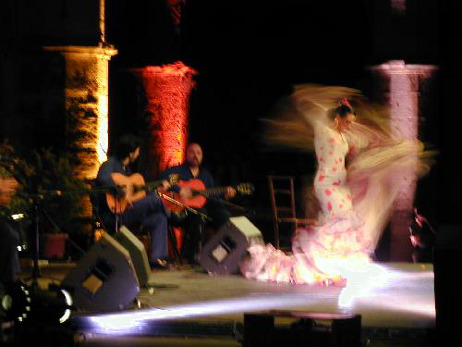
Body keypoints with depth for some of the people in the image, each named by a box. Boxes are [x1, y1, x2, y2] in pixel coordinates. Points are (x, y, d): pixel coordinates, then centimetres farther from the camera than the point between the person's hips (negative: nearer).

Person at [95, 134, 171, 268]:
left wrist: (158, 187, 23)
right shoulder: (110, 165, -11)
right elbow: (103, 179, -34)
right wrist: (122, 193, -33)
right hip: (111, 215, -10)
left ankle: (157, 257, -5)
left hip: (126, 214, 10)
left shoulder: (126, 168, 20)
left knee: (159, 217, 1)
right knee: (155, 199, -18)